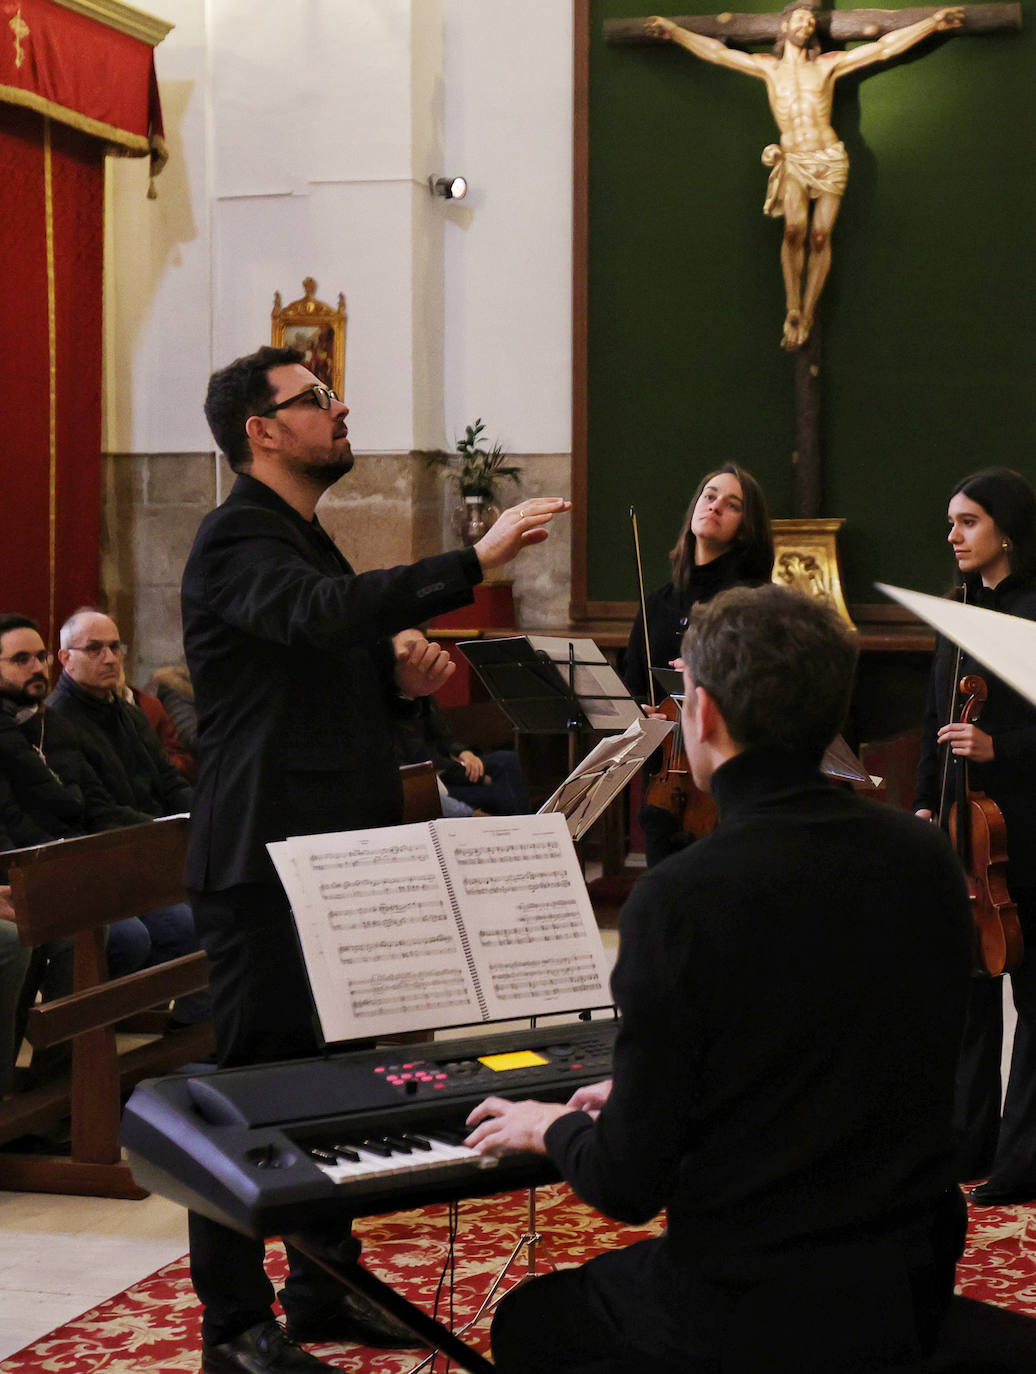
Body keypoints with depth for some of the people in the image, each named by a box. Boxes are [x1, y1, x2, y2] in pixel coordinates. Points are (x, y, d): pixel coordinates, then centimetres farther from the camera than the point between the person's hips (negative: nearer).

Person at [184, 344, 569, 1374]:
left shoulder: (306, 541, 20)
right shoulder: (237, 542, -12)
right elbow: (326, 614, -33)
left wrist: (402, 679, 4)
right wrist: (476, 562, -36)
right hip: (263, 859, -9)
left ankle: (324, 1290, 27)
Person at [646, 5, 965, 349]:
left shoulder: (827, 65, 7)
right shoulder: (768, 67, 10)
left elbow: (883, 48, 6)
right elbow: (717, 53, 9)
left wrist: (931, 23, 1)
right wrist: (676, 32, 3)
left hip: (830, 159, 1)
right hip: (792, 162, -1)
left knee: (820, 236, -6)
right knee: (795, 227, -23)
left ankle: (806, 316, -2)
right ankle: (793, 311, -19)